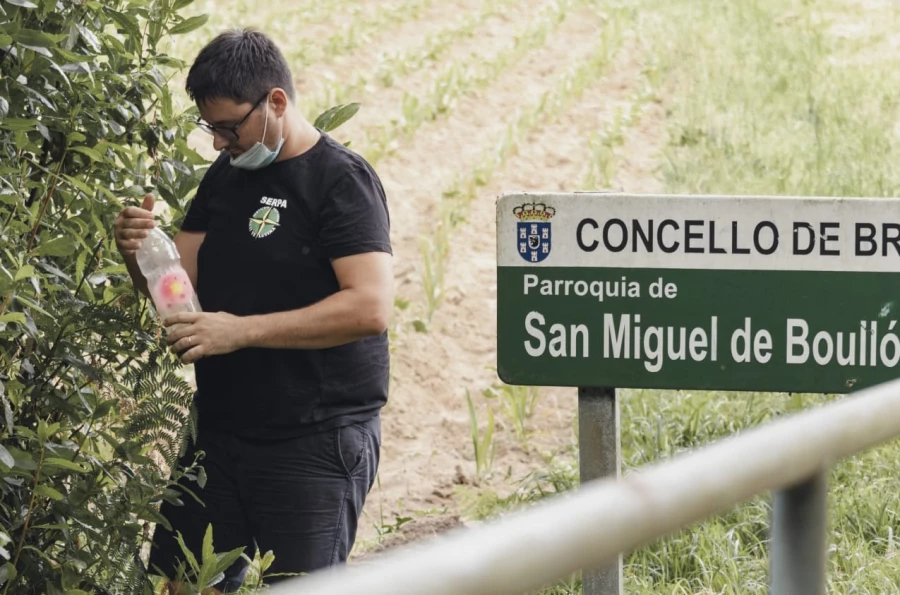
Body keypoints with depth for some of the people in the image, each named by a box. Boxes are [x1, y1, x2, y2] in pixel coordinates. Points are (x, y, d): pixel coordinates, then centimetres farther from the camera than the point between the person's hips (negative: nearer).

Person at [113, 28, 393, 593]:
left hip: (316, 441, -7)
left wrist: (240, 331, -25)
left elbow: (371, 307, -23)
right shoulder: (226, 174, 12)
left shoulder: (341, 179, -11)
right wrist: (139, 254, -11)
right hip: (219, 431, 7)